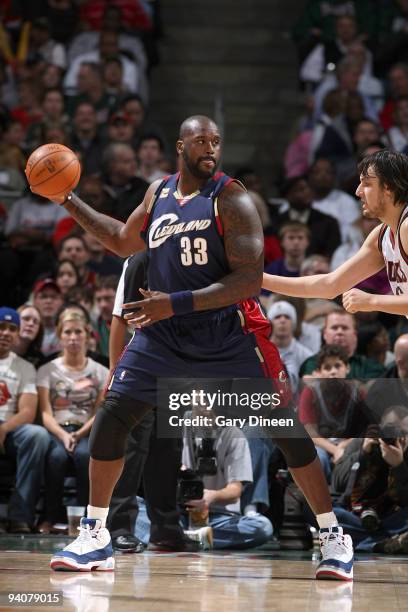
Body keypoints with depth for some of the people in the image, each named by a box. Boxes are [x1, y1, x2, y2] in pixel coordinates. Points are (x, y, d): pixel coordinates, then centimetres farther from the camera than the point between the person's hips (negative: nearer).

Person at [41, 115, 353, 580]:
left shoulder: (232, 199, -13)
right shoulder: (158, 193, 6)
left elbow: (249, 281, -21)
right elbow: (124, 242, 26)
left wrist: (177, 303, -28)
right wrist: (69, 202, 20)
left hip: (230, 333, -5)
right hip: (163, 334, 5)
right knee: (111, 417, -4)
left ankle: (333, 537, 5)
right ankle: (95, 537, 8)